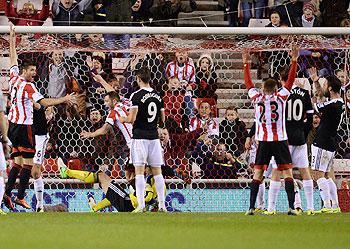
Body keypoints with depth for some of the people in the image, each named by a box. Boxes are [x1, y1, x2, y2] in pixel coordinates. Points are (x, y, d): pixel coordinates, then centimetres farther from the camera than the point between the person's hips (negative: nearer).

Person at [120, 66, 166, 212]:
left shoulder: (137, 96, -10)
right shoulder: (158, 96, 8)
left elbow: (132, 119, -14)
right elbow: (162, 119, 13)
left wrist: (123, 119, 7)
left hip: (140, 137, -5)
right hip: (154, 137, 5)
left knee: (139, 171, -5)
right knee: (157, 171, 9)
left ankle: (141, 205, -12)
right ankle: (162, 205, 7)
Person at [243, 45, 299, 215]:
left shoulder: (257, 98, 5)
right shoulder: (281, 97, 1)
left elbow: (248, 83, 18)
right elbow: (291, 80, 6)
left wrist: (246, 64, 26)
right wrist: (294, 61, 10)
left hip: (263, 141, 2)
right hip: (280, 140, -1)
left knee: (257, 173, 5)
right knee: (287, 172, 0)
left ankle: (251, 207, 0)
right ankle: (291, 207, -10)